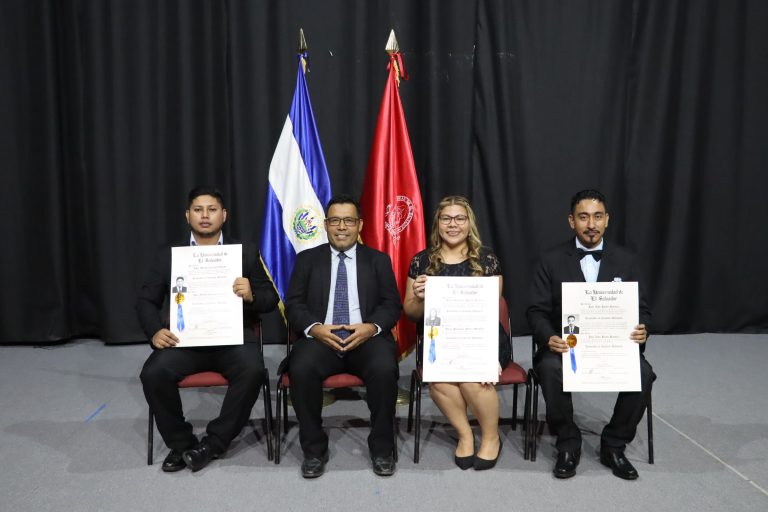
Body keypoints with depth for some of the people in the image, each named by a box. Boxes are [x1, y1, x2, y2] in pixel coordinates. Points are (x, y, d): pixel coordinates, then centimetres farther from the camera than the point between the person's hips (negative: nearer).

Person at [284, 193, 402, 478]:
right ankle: (314, 449, -8)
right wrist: (314, 328, -15)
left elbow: (392, 305, 6)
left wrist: (372, 327, -15)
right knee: (301, 369, -30)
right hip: (320, 338, 1)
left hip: (366, 337, 0)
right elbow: (293, 304, 6)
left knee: (385, 369, -31)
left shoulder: (378, 260, 15)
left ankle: (382, 448, -8)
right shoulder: (308, 259, 14)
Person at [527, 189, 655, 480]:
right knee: (550, 369, -33)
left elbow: (642, 309, 10)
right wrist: (548, 338, -22)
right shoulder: (552, 261, 2)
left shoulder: (625, 260, 8)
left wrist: (642, 330, -15)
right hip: (565, 345, -2)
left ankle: (613, 446, -1)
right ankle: (568, 445, -8)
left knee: (643, 374, -27)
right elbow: (537, 311, -1)